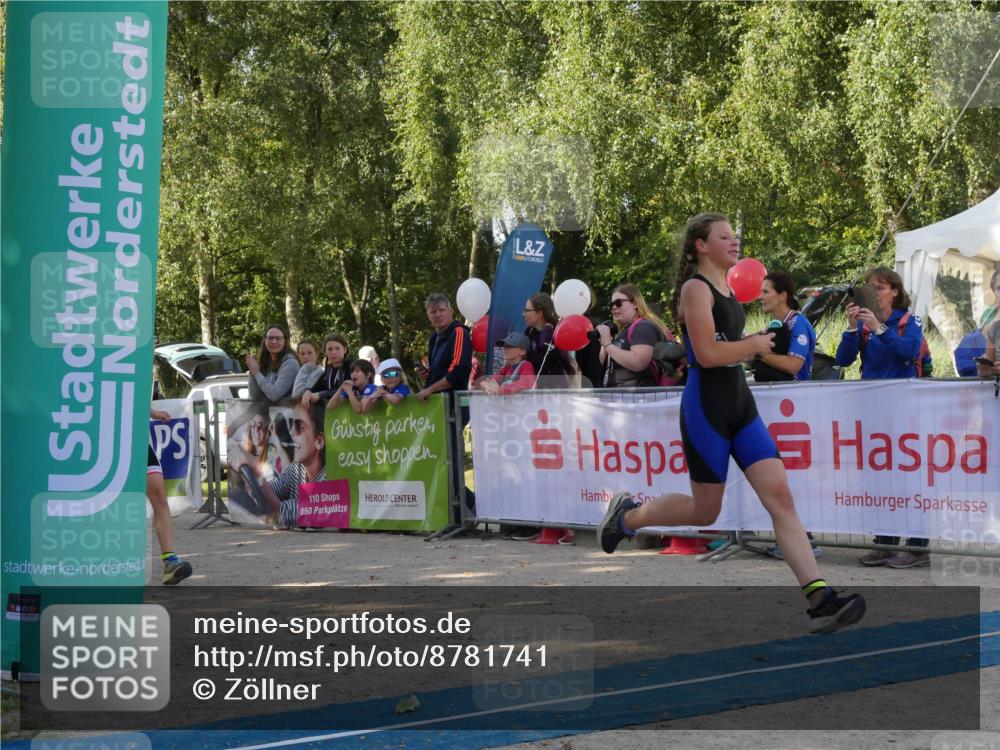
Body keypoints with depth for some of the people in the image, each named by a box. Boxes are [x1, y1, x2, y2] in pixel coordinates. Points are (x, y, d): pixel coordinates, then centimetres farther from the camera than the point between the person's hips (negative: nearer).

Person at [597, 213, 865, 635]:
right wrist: (756, 344, -9)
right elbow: (707, 354, -21)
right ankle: (628, 515, 30)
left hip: (740, 402, 8)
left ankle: (820, 600, -14)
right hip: (706, 405, -8)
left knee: (780, 496, -6)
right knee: (705, 512, 3)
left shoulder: (726, 288, 16)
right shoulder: (695, 288, -11)